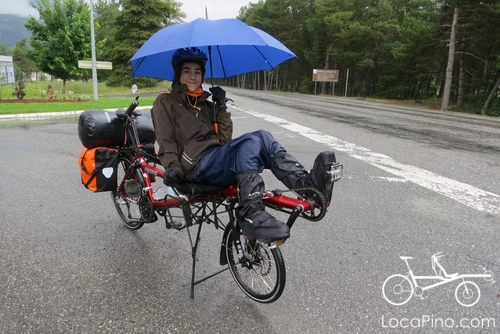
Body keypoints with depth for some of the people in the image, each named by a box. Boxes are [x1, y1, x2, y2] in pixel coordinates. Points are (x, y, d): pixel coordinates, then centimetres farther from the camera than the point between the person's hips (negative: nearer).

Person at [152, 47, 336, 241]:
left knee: (261, 137, -23)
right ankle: (251, 216, -41)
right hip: (198, 166, -5)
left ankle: (308, 183, -39)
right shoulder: (165, 102, 13)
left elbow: (224, 139, 14)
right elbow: (166, 142, 1)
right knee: (250, 142, -32)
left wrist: (222, 107, 6)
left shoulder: (206, 104, 26)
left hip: (219, 160, 5)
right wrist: (172, 167, -17)